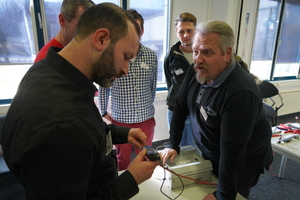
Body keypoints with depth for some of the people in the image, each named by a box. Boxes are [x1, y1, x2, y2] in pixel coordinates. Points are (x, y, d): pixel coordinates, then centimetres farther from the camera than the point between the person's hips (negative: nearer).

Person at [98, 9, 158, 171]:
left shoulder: (152, 56, -3)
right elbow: (104, 86, -1)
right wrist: (103, 112, 5)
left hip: (146, 118, 2)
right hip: (120, 119, -2)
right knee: (122, 158, 19)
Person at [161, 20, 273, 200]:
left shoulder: (241, 92, -35)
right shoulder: (197, 71, -12)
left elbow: (232, 150, -32)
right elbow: (180, 108, -4)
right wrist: (173, 145, -5)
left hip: (242, 165, -6)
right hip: (209, 156, 6)